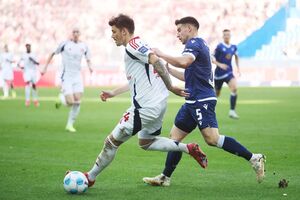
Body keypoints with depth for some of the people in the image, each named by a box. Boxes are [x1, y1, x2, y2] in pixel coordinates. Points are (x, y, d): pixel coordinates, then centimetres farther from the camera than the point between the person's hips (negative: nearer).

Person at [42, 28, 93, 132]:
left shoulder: (84, 46, 4)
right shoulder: (65, 44, -6)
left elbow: (88, 59, 14)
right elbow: (53, 54, 5)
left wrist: (90, 66, -9)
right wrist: (45, 68, 4)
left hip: (77, 76, 4)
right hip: (66, 76, -4)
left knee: (77, 101, -4)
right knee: (70, 102, -14)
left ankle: (70, 124, 10)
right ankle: (62, 98, 23)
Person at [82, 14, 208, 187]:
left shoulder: (133, 45, -12)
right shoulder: (137, 46, 19)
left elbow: (156, 61, -25)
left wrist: (171, 87, -20)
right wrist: (113, 93, 30)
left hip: (145, 107, -10)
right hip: (158, 104, 10)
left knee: (112, 142, 2)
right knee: (145, 142, 27)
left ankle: (90, 177, 16)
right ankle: (189, 148, 18)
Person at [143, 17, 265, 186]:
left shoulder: (194, 43, -8)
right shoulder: (199, 44, 24)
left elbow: (184, 62, -30)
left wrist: (160, 54, -18)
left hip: (202, 101, -11)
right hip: (194, 102, 11)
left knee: (212, 139, -18)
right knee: (175, 136, 10)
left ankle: (254, 158, -16)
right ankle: (165, 178, 12)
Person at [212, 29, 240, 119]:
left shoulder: (234, 47, 5)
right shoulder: (220, 47, -9)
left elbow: (236, 57, 25)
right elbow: (212, 59, -8)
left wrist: (238, 68, 18)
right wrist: (220, 64, -24)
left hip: (229, 73, 3)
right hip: (219, 73, -3)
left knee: (235, 88, -22)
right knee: (216, 94, 8)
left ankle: (232, 111, -17)